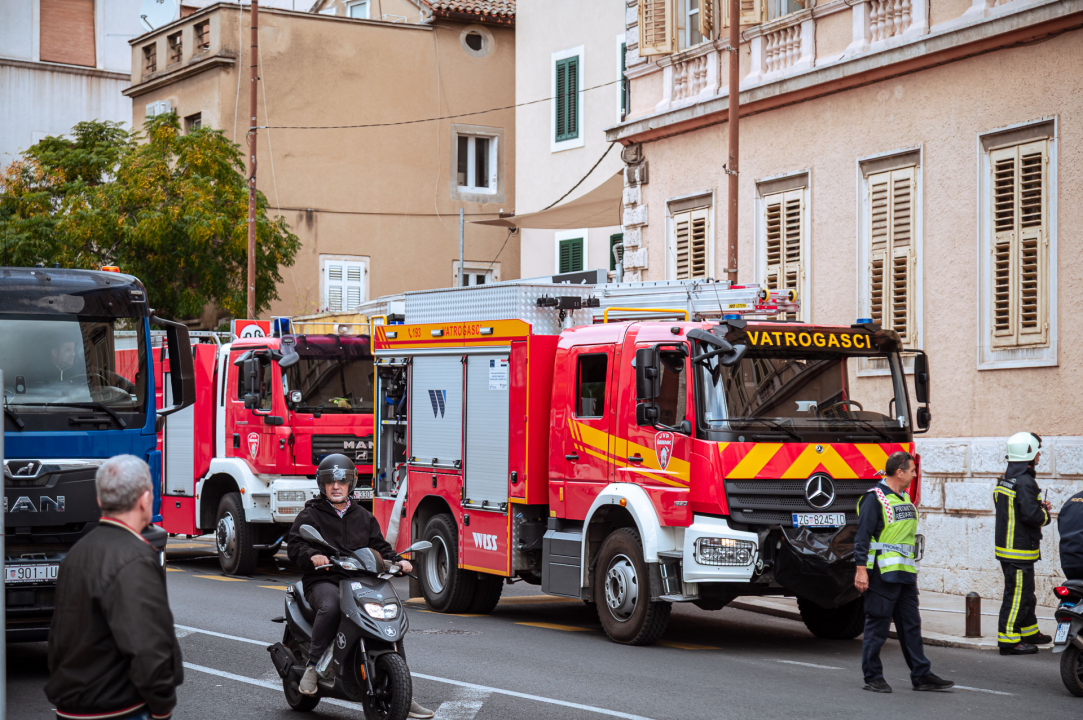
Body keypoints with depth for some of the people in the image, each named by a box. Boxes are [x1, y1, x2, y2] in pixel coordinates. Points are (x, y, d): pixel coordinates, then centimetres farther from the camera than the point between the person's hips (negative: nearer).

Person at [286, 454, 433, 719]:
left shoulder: (363, 517, 21)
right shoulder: (310, 515, 7)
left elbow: (379, 546, 19)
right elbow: (294, 545, -5)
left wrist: (397, 560, -1)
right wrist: (312, 555, -26)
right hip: (323, 580, -4)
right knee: (330, 607, -40)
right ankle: (313, 666, -26)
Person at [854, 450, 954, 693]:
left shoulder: (904, 499, 16)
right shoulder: (875, 498, -11)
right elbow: (862, 537, -15)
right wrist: (861, 570, -20)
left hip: (905, 573, 9)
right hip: (882, 574, -9)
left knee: (911, 625, 10)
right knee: (877, 627, -1)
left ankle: (921, 675, 14)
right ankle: (873, 677, 6)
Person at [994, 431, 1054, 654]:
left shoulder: (1004, 480, 12)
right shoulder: (1025, 482, -20)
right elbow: (1031, 515, -25)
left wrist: (1039, 506, 14)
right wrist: (1045, 514, -4)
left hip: (1005, 544, 10)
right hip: (1020, 549, -10)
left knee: (1025, 592, 21)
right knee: (1017, 594, -6)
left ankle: (1029, 632, 33)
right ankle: (1008, 640, -5)